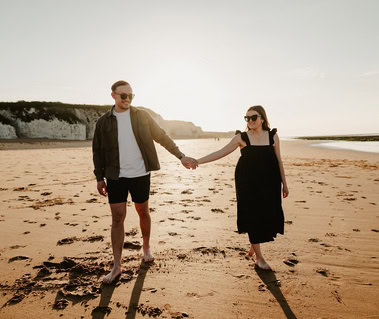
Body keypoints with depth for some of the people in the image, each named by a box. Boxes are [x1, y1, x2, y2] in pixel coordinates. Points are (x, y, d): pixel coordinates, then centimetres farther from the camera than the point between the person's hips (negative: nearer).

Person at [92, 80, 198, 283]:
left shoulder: (142, 116, 0)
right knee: (117, 218, 2)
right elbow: (97, 150, 6)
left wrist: (181, 156, -5)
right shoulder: (104, 121, 2)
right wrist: (99, 177, 3)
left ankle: (146, 248, 39)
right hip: (115, 177, 0)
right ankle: (117, 266, 14)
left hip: (140, 175, 0)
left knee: (143, 213, 13)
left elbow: (162, 137, 1)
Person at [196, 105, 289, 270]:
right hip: (248, 184, -2)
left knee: (268, 216, 5)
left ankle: (254, 243, 36)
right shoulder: (241, 137, -3)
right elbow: (220, 152, -7)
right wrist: (198, 161, -15)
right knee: (252, 217, 1)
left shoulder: (273, 136, 3)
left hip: (269, 184, 3)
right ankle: (259, 257, 18)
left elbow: (279, 161, 8)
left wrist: (284, 184, 10)